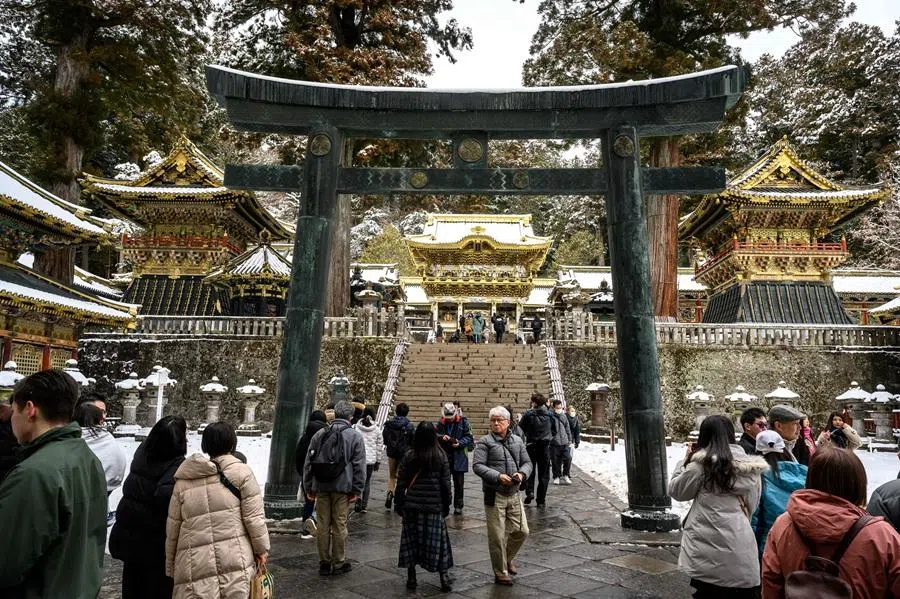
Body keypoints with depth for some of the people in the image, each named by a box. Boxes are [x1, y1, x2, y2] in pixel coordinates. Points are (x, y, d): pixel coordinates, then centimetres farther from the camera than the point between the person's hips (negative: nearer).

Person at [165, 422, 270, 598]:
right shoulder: (241, 472, -3)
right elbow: (254, 516, -5)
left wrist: (171, 567, 23)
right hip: (235, 560, -2)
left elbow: (172, 528, 12)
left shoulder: (183, 480, 8)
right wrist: (261, 548, 8)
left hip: (195, 566, 3)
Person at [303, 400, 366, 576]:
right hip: (342, 488, -3)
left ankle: (324, 563, 19)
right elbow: (359, 466, -6)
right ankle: (339, 563, 14)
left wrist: (309, 487, 13)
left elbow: (308, 463, 9)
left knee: (323, 526, 10)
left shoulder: (319, 434, 7)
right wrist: (357, 489, -2)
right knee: (340, 525, 5)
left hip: (321, 487, 3)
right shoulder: (355, 436, -3)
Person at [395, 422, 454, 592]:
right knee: (437, 540, 8)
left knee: (411, 540, 11)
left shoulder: (409, 456, -4)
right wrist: (446, 505, 10)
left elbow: (401, 482, -1)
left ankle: (411, 578, 16)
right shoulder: (441, 456, -5)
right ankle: (444, 579, 9)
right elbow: (446, 484, -1)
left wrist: (398, 503, 10)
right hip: (434, 505, 0)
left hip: (412, 504, 0)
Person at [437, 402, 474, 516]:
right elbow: (435, 435, 9)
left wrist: (460, 443, -21)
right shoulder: (441, 423, 3)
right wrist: (441, 437, -13)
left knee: (459, 483, 5)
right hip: (444, 456, 3)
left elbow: (469, 437, -5)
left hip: (459, 456, -3)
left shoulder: (463, 422, -6)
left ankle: (458, 506, 15)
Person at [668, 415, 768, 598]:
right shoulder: (752, 467, 5)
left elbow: (677, 491, 3)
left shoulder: (702, 463, -10)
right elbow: (751, 505, 17)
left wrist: (685, 461, 11)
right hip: (741, 553, 4)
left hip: (709, 551, -4)